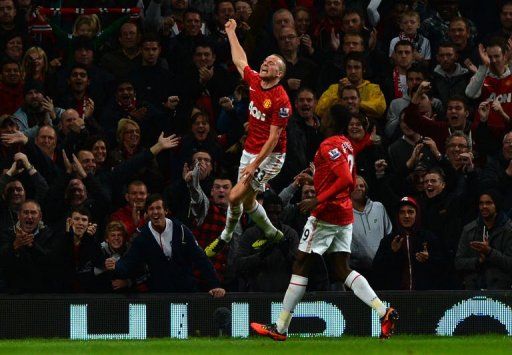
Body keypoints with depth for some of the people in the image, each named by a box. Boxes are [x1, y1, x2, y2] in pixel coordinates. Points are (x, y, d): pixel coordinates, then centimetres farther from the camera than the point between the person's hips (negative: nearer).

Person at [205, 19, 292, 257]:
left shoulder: (281, 101, -21)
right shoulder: (254, 82, 0)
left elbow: (273, 138, -20)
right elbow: (240, 60, 20)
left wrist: (255, 165, -24)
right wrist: (231, 32, 28)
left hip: (270, 156, -8)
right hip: (249, 151, 8)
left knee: (236, 197, -14)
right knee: (248, 202, 13)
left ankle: (225, 237, 6)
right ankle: (271, 233, 36)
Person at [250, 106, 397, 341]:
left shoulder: (330, 145, -14)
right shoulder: (347, 145, 14)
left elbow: (346, 180, -25)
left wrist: (317, 201, -24)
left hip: (326, 215, -9)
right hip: (345, 215, 9)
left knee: (301, 266, -2)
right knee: (342, 270, 8)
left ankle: (280, 328, 1)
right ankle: (385, 312, -7)